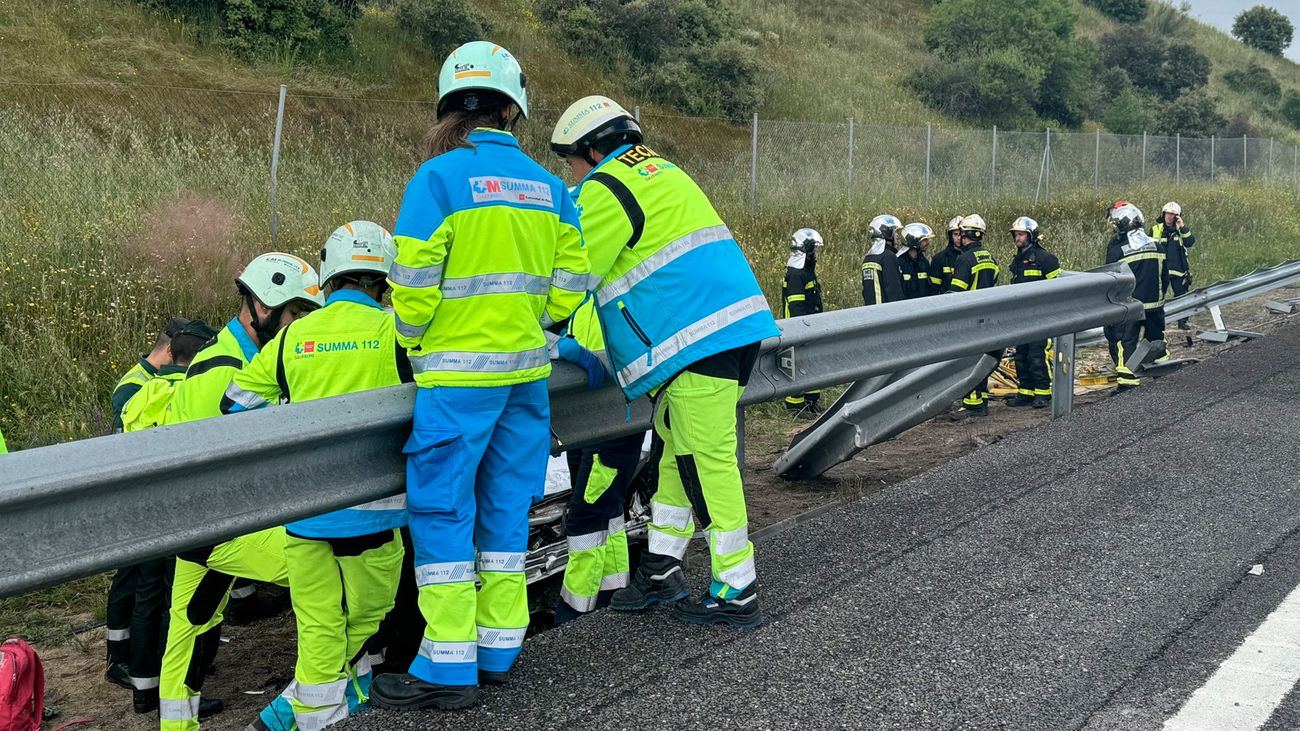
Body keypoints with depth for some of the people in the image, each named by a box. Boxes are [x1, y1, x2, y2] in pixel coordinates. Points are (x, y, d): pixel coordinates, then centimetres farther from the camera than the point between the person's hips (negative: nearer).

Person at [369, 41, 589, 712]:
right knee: (505, 507, 14)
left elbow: (413, 279, -12)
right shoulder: (546, 184, 6)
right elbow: (569, 279, 8)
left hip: (459, 373, -6)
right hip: (527, 369, 6)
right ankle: (498, 649, 22)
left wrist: (411, 344, 5)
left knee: (442, 510, 0)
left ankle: (449, 668, 2)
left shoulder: (440, 176, -10)